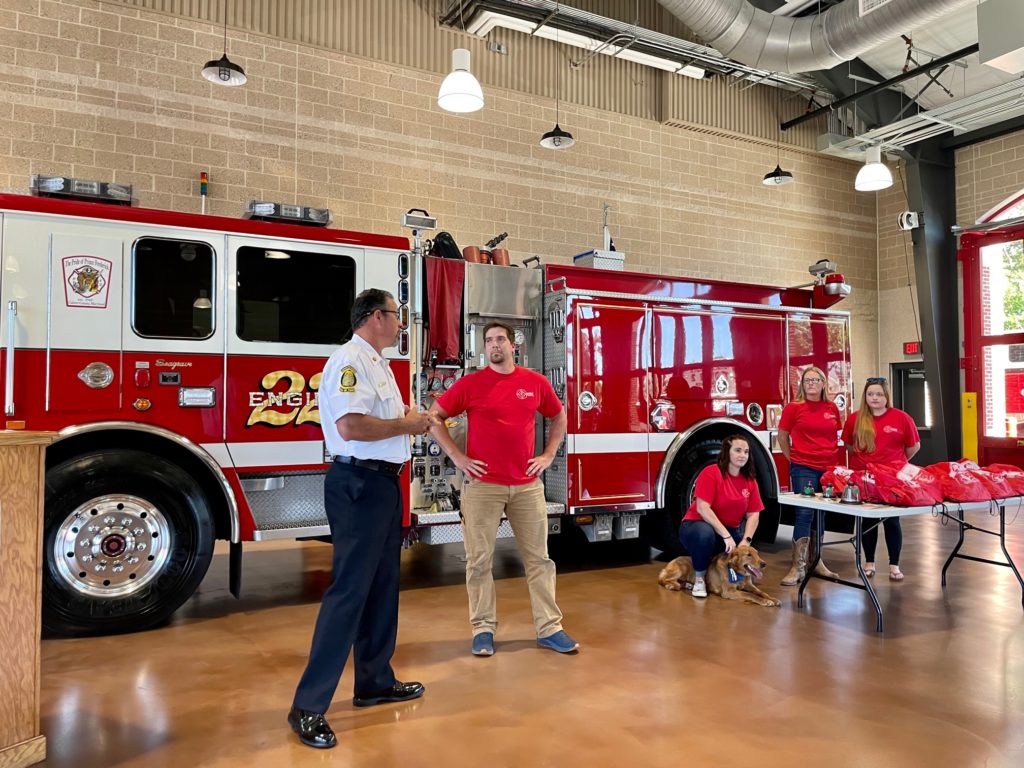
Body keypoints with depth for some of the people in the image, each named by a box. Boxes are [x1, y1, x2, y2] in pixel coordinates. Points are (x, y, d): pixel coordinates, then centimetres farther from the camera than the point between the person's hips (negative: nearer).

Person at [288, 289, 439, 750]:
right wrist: (406, 424, -15)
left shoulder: (378, 363, 17)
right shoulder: (349, 361, -15)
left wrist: (411, 419, 6)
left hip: (383, 483, 10)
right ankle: (308, 707, 2)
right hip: (358, 484, -10)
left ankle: (375, 682, 30)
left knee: (383, 585, 16)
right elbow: (350, 426, -27)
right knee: (349, 589, -7)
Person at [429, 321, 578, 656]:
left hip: (527, 485, 2)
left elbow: (559, 416, 20)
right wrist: (457, 457, -4)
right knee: (479, 560, 3)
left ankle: (549, 628, 18)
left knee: (539, 558, 8)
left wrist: (548, 455, 9)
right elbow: (434, 417, 3)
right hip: (482, 485, -2)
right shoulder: (470, 383, -2)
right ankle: (483, 629, 16)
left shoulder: (536, 382, 4)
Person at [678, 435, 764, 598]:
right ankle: (699, 578, -16)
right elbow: (702, 508, -25)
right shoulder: (711, 473, -17)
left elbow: (753, 514, -3)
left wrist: (746, 540, -20)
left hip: (729, 531, 6)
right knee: (705, 533, -41)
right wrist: (726, 536, -30)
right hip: (698, 525, -5)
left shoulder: (750, 480, 2)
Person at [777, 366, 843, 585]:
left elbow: (835, 436, 20)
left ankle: (815, 560, 25)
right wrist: (793, 459, 4)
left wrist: (833, 456, 11)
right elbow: (782, 437, 4)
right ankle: (798, 567, -8)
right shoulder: (793, 408, -2)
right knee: (804, 514, -10)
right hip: (803, 469, -4)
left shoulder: (832, 408, 9)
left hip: (829, 468, 4)